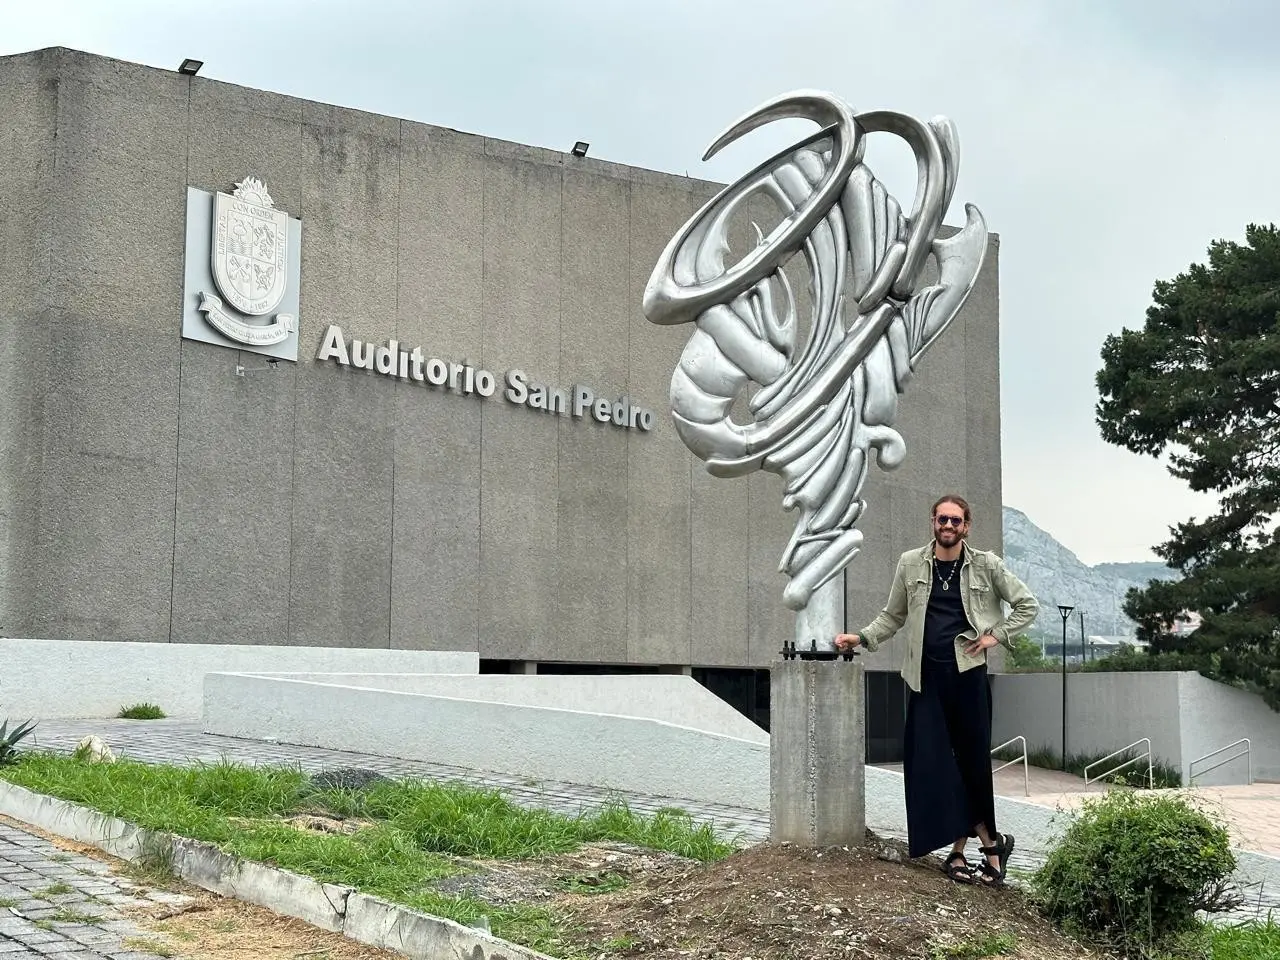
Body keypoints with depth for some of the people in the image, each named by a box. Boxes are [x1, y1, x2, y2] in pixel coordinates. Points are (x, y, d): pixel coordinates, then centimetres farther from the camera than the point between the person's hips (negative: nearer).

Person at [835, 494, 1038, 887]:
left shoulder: (985, 565, 2)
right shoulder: (910, 564, 6)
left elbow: (1027, 605, 9)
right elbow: (893, 616, 13)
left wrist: (996, 634, 0)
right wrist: (862, 637, 0)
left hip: (967, 672, -2)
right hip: (927, 676, 2)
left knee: (972, 759, -1)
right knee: (934, 763, -2)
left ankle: (959, 851, 11)